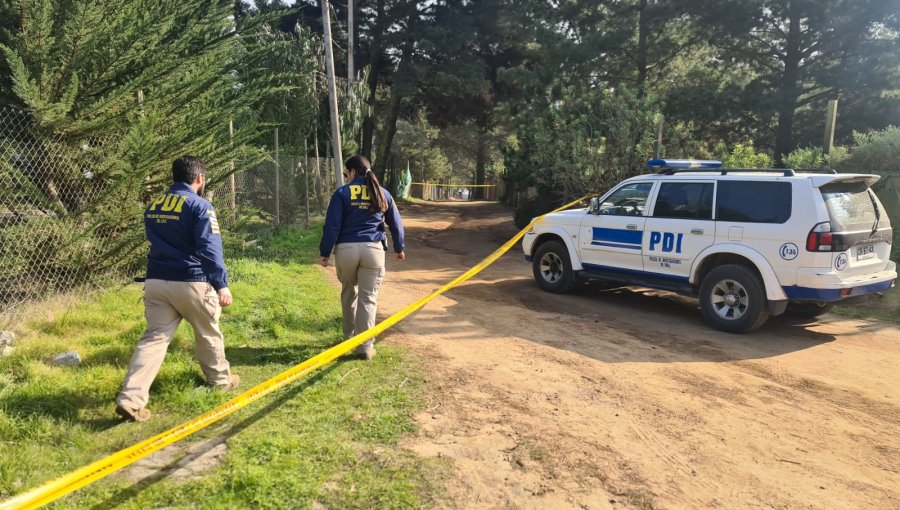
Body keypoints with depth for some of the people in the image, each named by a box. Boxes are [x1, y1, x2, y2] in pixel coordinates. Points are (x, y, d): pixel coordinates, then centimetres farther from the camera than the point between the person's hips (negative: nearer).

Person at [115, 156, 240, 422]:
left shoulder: (153, 206, 12)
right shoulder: (200, 206, -11)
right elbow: (210, 250, -16)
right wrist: (222, 284, -14)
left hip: (156, 282, 5)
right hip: (192, 283, -5)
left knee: (154, 337, 3)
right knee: (208, 334, 14)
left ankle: (130, 399, -7)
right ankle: (221, 380, 32)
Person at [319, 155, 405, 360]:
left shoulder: (343, 193, 0)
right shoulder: (382, 193, 9)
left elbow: (332, 225, -5)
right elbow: (396, 224, 16)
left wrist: (325, 253, 0)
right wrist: (399, 248, 29)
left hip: (346, 249, -1)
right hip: (373, 249, 1)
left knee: (348, 294, 20)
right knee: (368, 298, 2)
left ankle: (349, 336, 32)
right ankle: (365, 347, 0)